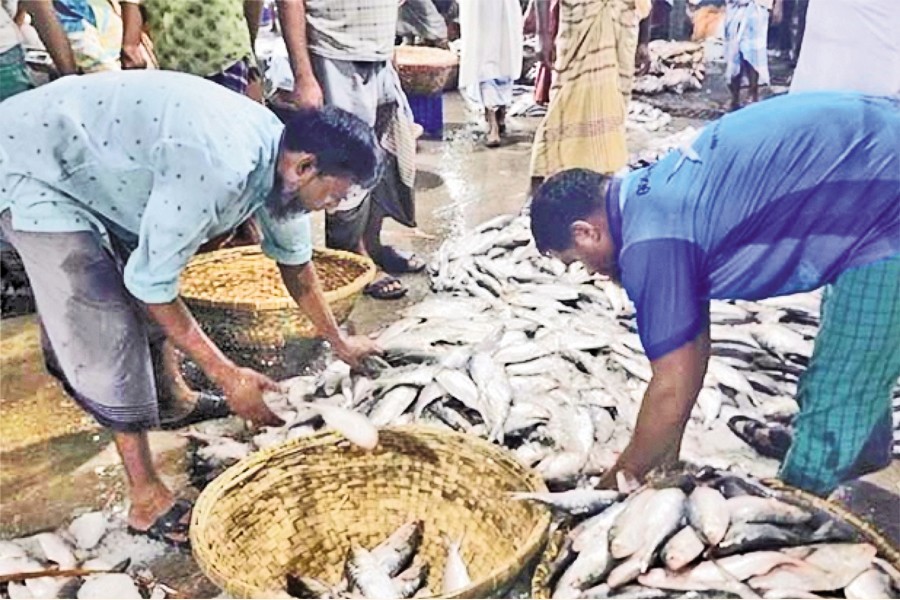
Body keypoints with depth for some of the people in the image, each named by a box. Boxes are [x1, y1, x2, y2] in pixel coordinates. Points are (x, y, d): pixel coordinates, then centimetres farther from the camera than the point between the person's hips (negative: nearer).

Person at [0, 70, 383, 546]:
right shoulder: (217, 169, -34)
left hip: (92, 163, 9)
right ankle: (147, 501, -2)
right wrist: (228, 377, -19)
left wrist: (338, 341, 17)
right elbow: (151, 282, -25)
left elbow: (293, 257, 10)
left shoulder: (276, 153, -5)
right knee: (106, 333, -11)